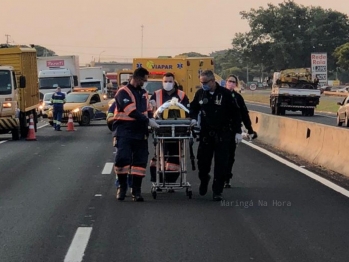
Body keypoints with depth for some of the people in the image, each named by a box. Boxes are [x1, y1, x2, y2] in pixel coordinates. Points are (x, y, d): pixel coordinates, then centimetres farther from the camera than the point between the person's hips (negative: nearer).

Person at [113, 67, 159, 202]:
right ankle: (122, 186, 8)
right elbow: (132, 112, -18)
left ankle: (136, 190, 8)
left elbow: (148, 110, 22)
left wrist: (151, 118, 0)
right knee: (122, 158, -12)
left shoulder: (143, 93, 17)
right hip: (125, 132, -6)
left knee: (140, 161, 3)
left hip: (140, 132, 6)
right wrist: (148, 121, -19)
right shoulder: (123, 92, -8)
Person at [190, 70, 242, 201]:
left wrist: (238, 132, -6)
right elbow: (194, 107, 19)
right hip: (205, 133, 3)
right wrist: (193, 118, 0)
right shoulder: (200, 93, 2)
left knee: (221, 164, -1)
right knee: (203, 161, 8)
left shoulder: (225, 94, -9)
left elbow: (235, 113, -5)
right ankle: (204, 180, 36)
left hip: (222, 135, -3)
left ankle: (217, 191, 7)